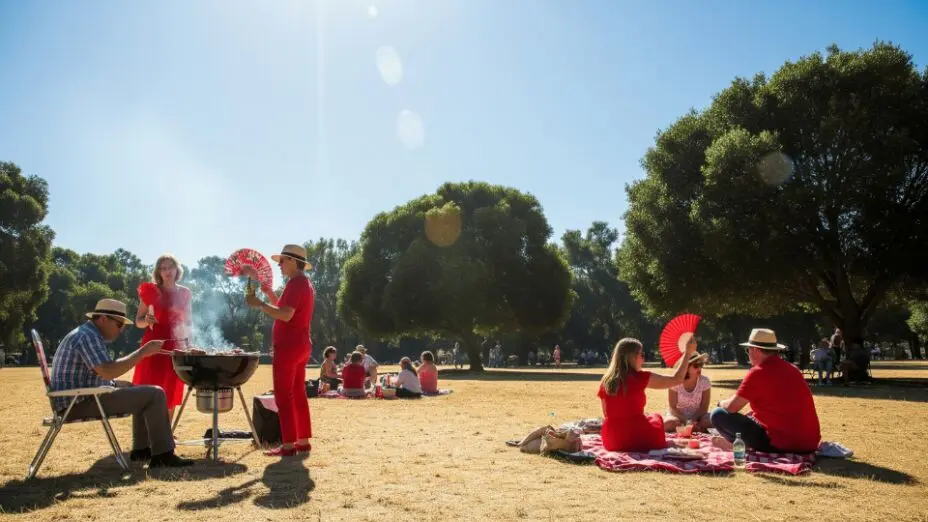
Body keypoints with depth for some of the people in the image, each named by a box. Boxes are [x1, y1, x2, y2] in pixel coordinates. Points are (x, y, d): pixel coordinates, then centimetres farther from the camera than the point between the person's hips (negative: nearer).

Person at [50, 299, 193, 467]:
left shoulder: (90, 334, 16)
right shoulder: (87, 336, -18)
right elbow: (108, 372, -30)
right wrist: (143, 352, -24)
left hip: (80, 398, 11)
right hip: (81, 403, -11)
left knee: (139, 391, 25)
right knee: (155, 394, -16)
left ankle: (141, 449, 23)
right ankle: (162, 456, -12)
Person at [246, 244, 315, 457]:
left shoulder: (296, 283, -15)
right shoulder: (305, 283, 17)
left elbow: (285, 315, -25)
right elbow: (284, 307, 22)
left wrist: (259, 304, -17)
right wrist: (264, 288, 21)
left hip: (288, 346, -10)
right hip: (300, 346, 10)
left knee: (283, 395, -6)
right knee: (298, 394, 12)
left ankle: (288, 445, -4)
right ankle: (303, 441, 16)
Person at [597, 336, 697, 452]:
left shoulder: (605, 381, 2)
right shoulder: (639, 377, -10)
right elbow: (676, 380, -3)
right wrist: (688, 352, 7)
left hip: (611, 442, 4)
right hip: (638, 441, -4)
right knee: (656, 418, 27)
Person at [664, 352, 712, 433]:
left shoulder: (704, 381, -9)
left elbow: (704, 407, -8)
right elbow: (673, 407, -12)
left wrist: (694, 421, -24)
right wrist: (686, 422, -27)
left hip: (697, 415, 2)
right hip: (679, 415, -1)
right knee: (667, 424, -36)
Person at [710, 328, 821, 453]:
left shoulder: (758, 372, -13)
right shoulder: (792, 369, 12)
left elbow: (731, 407, -10)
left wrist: (721, 403, 11)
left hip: (781, 444, -8)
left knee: (718, 415, -6)